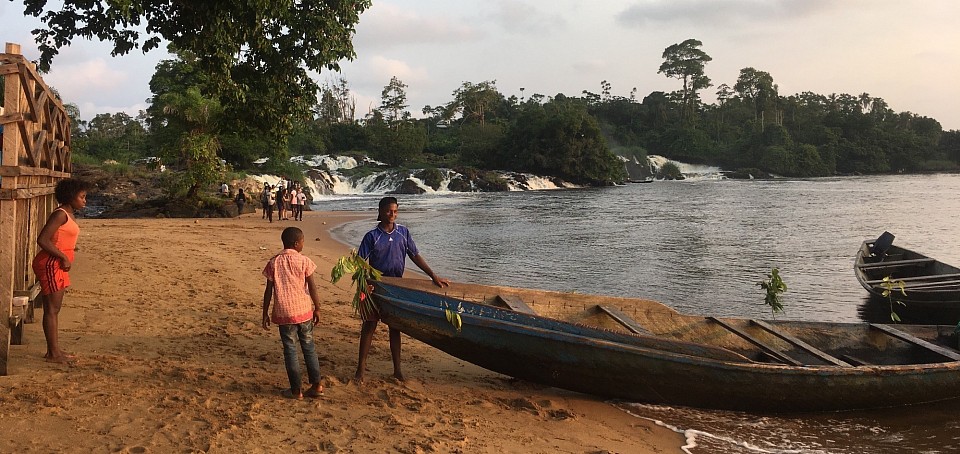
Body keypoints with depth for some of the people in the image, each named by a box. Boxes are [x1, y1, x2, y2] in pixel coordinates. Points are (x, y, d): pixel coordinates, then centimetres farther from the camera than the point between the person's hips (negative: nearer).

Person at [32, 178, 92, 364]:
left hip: (58, 266, 10)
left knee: (55, 308, 13)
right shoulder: (60, 215, -15)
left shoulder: (69, 215, 14)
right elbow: (42, 240, -22)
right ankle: (53, 353, -1)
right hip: (50, 264, -10)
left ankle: (54, 350, 20)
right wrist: (63, 258, -20)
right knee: (52, 309, -5)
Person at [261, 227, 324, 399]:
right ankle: (316, 385, 16)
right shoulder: (304, 261, -5)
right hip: (304, 311, 0)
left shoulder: (274, 262, -1)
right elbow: (312, 287, -4)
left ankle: (296, 390, 10)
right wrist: (317, 308, 6)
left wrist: (265, 314, 7)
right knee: (309, 348, 13)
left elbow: (269, 291, 0)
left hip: (284, 313, 0)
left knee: (290, 350, 7)